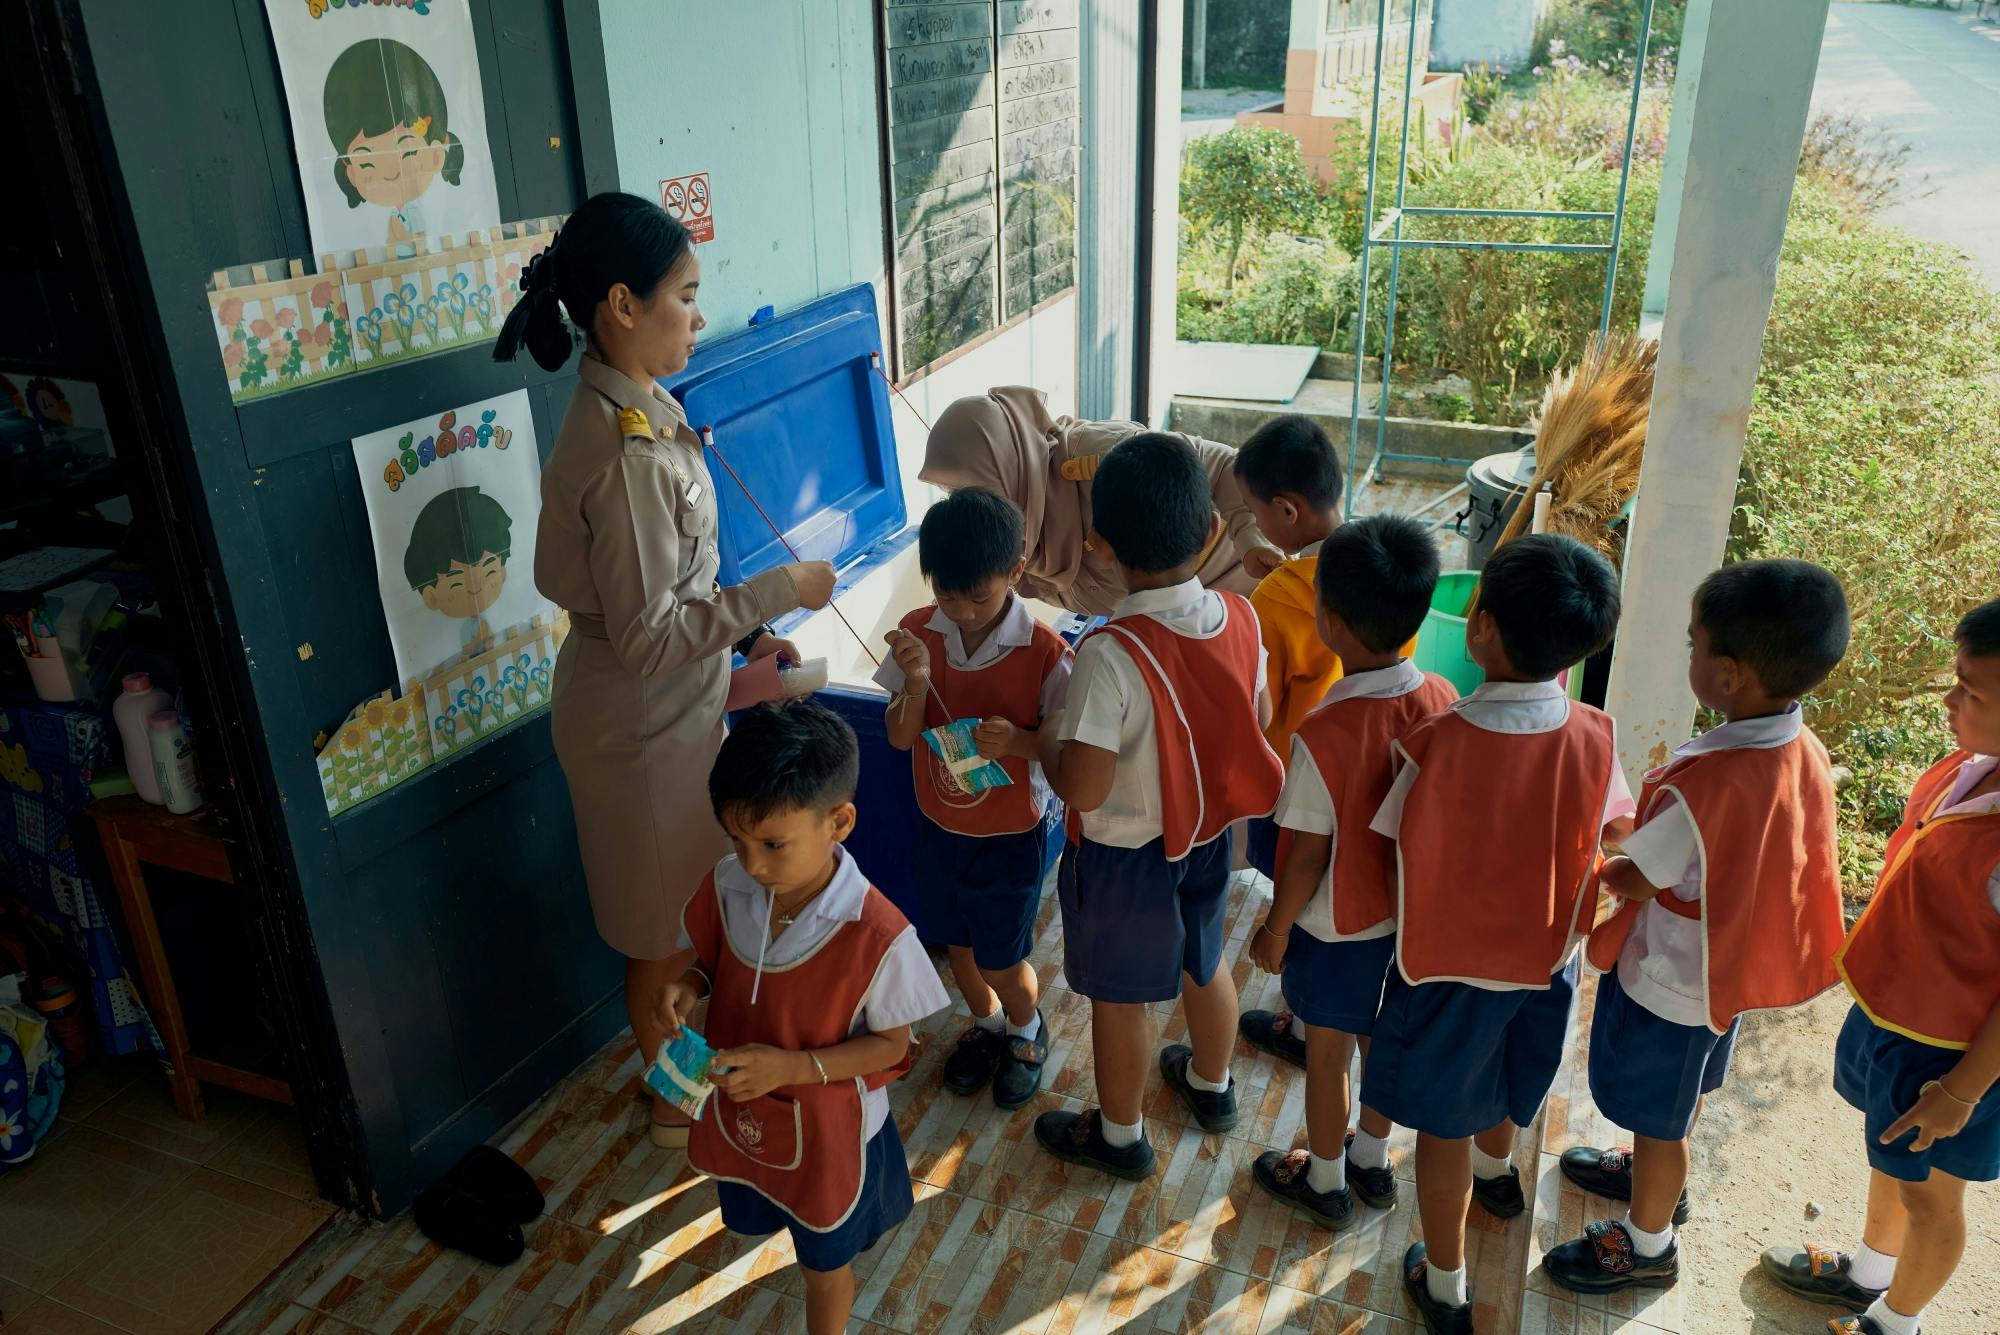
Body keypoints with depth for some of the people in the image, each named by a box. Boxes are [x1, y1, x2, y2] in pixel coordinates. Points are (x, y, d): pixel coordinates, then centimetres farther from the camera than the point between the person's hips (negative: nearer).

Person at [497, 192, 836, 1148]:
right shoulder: (628, 451, -29)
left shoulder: (625, 408, 2)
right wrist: (780, 591, -22)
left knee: (686, 907, 26)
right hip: (644, 721, -9)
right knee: (666, 926, 13)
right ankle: (678, 1100, 36)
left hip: (665, 706, 9)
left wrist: (741, 633, 10)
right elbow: (648, 636, -28)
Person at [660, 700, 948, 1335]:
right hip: (738, 1111, 4)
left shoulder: (878, 936, -33)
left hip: (825, 1131, -3)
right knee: (751, 1221, 32)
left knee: (824, 1264, 24)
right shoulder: (727, 886, -19)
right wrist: (687, 986, -20)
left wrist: (792, 1067, -31)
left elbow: (891, 1045, -19)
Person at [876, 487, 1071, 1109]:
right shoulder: (918, 633, -11)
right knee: (957, 942, 22)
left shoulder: (1044, 651, -22)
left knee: (1002, 959, 11)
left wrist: (1018, 740, -34)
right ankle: (985, 1023, 52)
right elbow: (900, 738, -8)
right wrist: (916, 686, -28)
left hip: (1010, 833, -4)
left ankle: (1027, 1030, 44)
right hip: (938, 825, 4)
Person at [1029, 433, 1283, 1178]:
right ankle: (1211, 1085, 54)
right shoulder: (1240, 618, -15)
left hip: (1125, 856, -6)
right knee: (1204, 961, 29)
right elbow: (1257, 720, 1)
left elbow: (1083, 788, -30)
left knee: (1119, 997, 16)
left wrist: (1043, 743, -11)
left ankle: (1119, 1136, 39)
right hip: (1206, 836, 6)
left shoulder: (1110, 653, -33)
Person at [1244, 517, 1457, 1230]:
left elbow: (1308, 855, -22)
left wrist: (1275, 930, -5)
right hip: (1408, 916, 5)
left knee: (1328, 1055, 17)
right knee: (1382, 1041, 26)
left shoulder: (1323, 733, -32)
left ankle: (1325, 1182, 39)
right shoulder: (1443, 701, -15)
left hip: (1336, 929, -5)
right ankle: (1372, 1161, 48)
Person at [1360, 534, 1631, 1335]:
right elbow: (1613, 835, -4)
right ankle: (1495, 1172, 62)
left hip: (1447, 965, -4)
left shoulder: (1435, 743, -28)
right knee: (1502, 1085, 33)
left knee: (1443, 1124, 16)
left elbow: (1398, 842, -14)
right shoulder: (1594, 739, -19)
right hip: (1545, 959, 4)